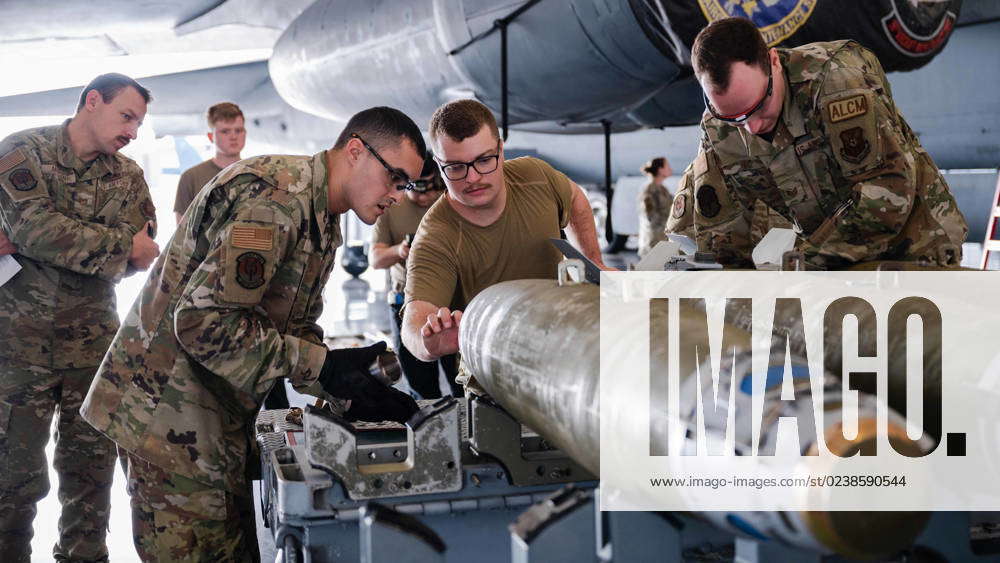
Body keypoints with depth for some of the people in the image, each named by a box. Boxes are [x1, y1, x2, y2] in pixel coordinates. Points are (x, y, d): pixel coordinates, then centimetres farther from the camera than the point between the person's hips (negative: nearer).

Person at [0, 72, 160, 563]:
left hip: (94, 341, 4)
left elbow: (139, 258, -3)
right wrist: (122, 245, -14)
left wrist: (41, 246, -14)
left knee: (92, 467, 8)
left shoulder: (129, 177, 9)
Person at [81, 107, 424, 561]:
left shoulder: (325, 224, 14)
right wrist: (323, 366, -25)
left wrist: (348, 388, -5)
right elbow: (203, 319, -28)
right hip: (169, 409, -10)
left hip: (222, 419, 10)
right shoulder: (277, 195, -21)